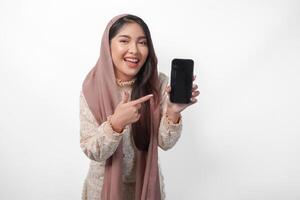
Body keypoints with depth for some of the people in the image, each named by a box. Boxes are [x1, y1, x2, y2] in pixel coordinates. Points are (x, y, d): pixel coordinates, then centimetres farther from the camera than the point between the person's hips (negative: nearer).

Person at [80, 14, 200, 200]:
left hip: (147, 183, 2)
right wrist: (116, 123, -35)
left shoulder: (159, 83, -14)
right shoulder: (93, 87, -17)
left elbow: (165, 143, -14)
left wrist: (173, 112, -32)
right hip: (105, 184, -1)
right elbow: (92, 152, -18)